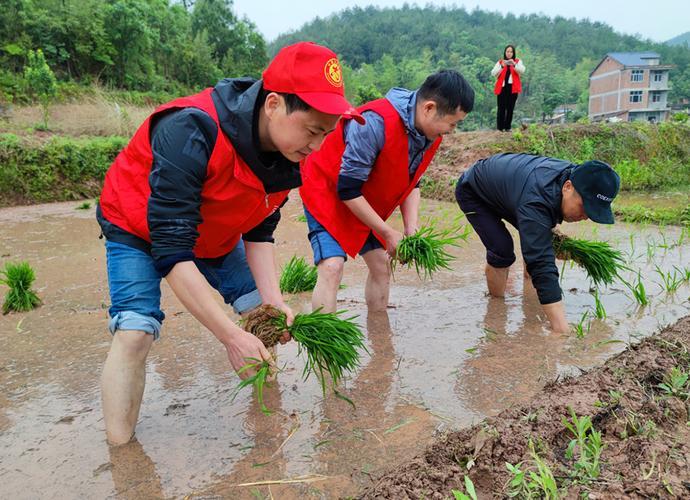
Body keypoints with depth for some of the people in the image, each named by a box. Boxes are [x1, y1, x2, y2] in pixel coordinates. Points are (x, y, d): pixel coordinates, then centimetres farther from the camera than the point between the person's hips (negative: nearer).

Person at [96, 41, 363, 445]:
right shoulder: (191, 134, -40)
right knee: (135, 331, -20)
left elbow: (259, 232, -9)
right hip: (137, 229, -5)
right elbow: (171, 250, -39)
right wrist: (232, 336, -40)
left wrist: (273, 300, -23)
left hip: (214, 236, 6)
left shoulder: (291, 155, -19)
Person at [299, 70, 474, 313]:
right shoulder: (376, 123, -34)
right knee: (332, 267, -21)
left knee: (381, 265, 9)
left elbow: (410, 181, 5)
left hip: (365, 204, 8)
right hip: (326, 189, -8)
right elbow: (348, 190, -29)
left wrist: (412, 229, -9)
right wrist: (388, 233, -22)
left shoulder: (431, 133, -8)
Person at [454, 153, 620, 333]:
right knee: (502, 250, -23)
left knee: (536, 243, 2)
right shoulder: (535, 202, -46)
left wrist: (552, 226, -8)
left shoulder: (575, 175, -20)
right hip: (472, 192, -8)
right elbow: (543, 264, -52)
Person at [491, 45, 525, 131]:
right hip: (502, 87, -1)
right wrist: (502, 66, -21)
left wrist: (514, 64, -26)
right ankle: (500, 128, -5)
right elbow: (493, 73, -5)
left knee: (510, 108, 2)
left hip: (513, 88, 1)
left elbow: (522, 70, -9)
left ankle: (507, 127, 8)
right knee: (501, 109, -7)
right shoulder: (500, 62, 10)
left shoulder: (518, 61, 11)